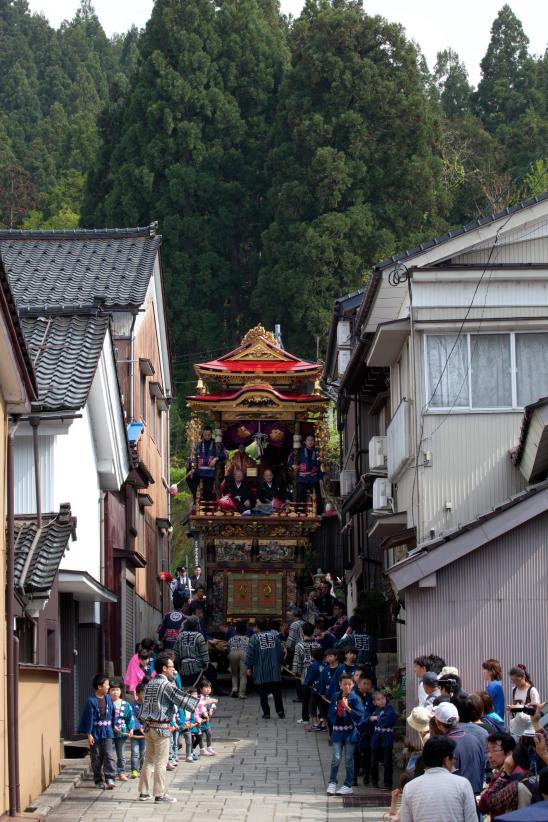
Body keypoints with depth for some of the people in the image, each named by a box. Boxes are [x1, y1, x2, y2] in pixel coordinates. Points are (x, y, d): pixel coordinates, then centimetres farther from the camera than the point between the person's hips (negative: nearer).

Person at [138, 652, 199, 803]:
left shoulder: (149, 684, 11)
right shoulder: (166, 685, -14)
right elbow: (182, 699, -14)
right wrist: (201, 703, -7)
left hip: (148, 726, 8)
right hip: (161, 727, -8)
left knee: (149, 760, 13)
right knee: (161, 762, -2)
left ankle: (144, 792, 17)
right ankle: (160, 794, 0)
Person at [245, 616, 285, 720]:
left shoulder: (255, 638, -10)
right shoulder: (274, 635, 1)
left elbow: (250, 654, -9)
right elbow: (281, 652, 6)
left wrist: (249, 667, 1)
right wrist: (279, 664, 18)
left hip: (261, 670, -3)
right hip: (275, 670, 3)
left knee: (263, 693, 6)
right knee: (277, 692, 11)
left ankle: (266, 712, 5)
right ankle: (280, 711, 6)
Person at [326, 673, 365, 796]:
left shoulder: (355, 698, -7)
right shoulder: (336, 696, 5)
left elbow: (360, 715, -13)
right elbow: (331, 711, 15)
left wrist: (347, 707, -22)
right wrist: (334, 723, 2)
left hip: (350, 731, -2)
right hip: (337, 731, 2)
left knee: (348, 759, 5)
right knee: (336, 758, -3)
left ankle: (348, 785, 15)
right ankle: (332, 783, 11)